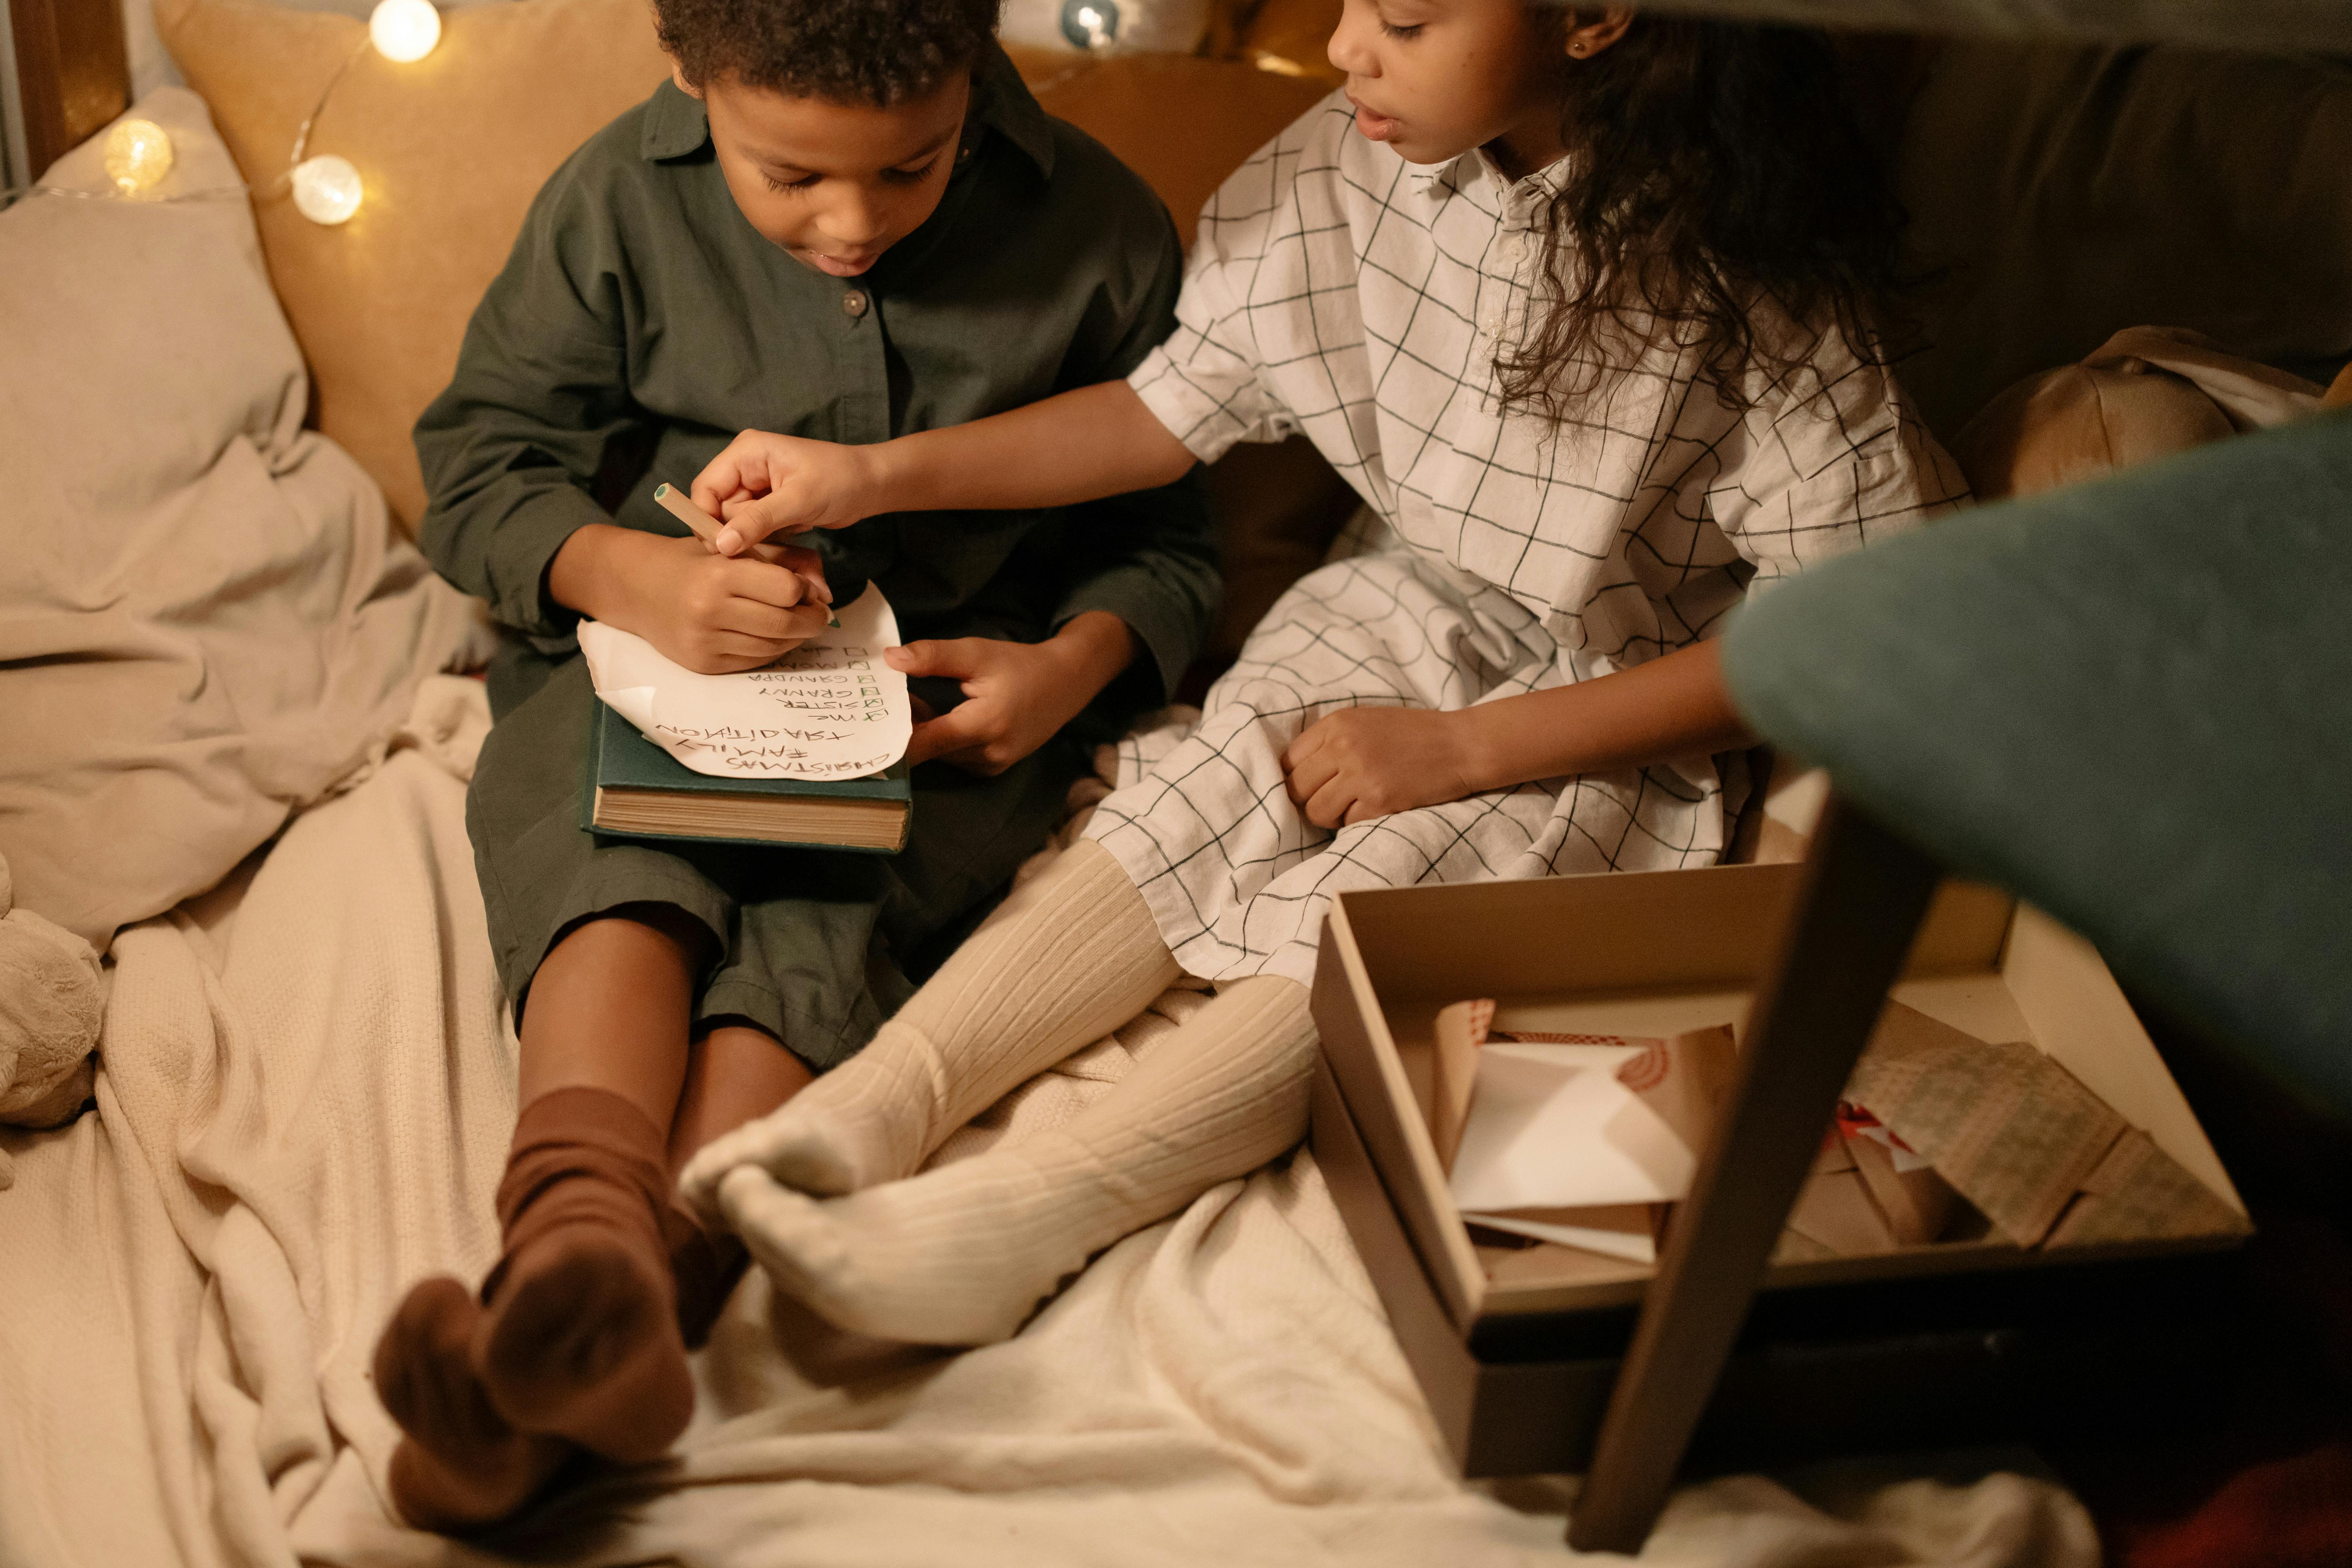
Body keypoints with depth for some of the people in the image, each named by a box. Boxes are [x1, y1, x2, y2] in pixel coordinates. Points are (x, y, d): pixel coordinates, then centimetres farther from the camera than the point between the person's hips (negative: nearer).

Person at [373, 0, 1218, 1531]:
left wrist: (1081, 661, -16)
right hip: (656, 657, 2)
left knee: (821, 914, -31)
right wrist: (629, 572, -16)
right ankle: (585, 1234, -57)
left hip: (950, 697, -1)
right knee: (606, 841, -33)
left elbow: (1167, 537, 6)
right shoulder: (617, 202, -2)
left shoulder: (1095, 229, -3)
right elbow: (480, 460, 5)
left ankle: (564, 1349, -50)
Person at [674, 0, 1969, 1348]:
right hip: (1405, 613, 5)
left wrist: (1461, 749, -22)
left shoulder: (1748, 275, -21)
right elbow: (1181, 407, 5)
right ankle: (879, 1101, -30)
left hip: (1615, 704, -5)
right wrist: (877, 475, -3)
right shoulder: (1352, 161, -7)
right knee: (1193, 809, -22)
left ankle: (1034, 1209, -39)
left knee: (1379, 894, -29)